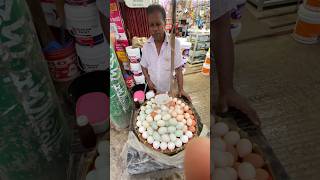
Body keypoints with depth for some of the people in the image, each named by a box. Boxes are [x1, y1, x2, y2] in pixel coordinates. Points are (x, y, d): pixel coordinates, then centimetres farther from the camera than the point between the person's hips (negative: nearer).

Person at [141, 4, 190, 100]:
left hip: (170, 90, -2)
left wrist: (181, 89, -16)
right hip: (153, 89, 2)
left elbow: (178, 68, -13)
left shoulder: (174, 43, -17)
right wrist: (148, 80, -9)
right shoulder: (146, 45, -7)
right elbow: (144, 66, 5)